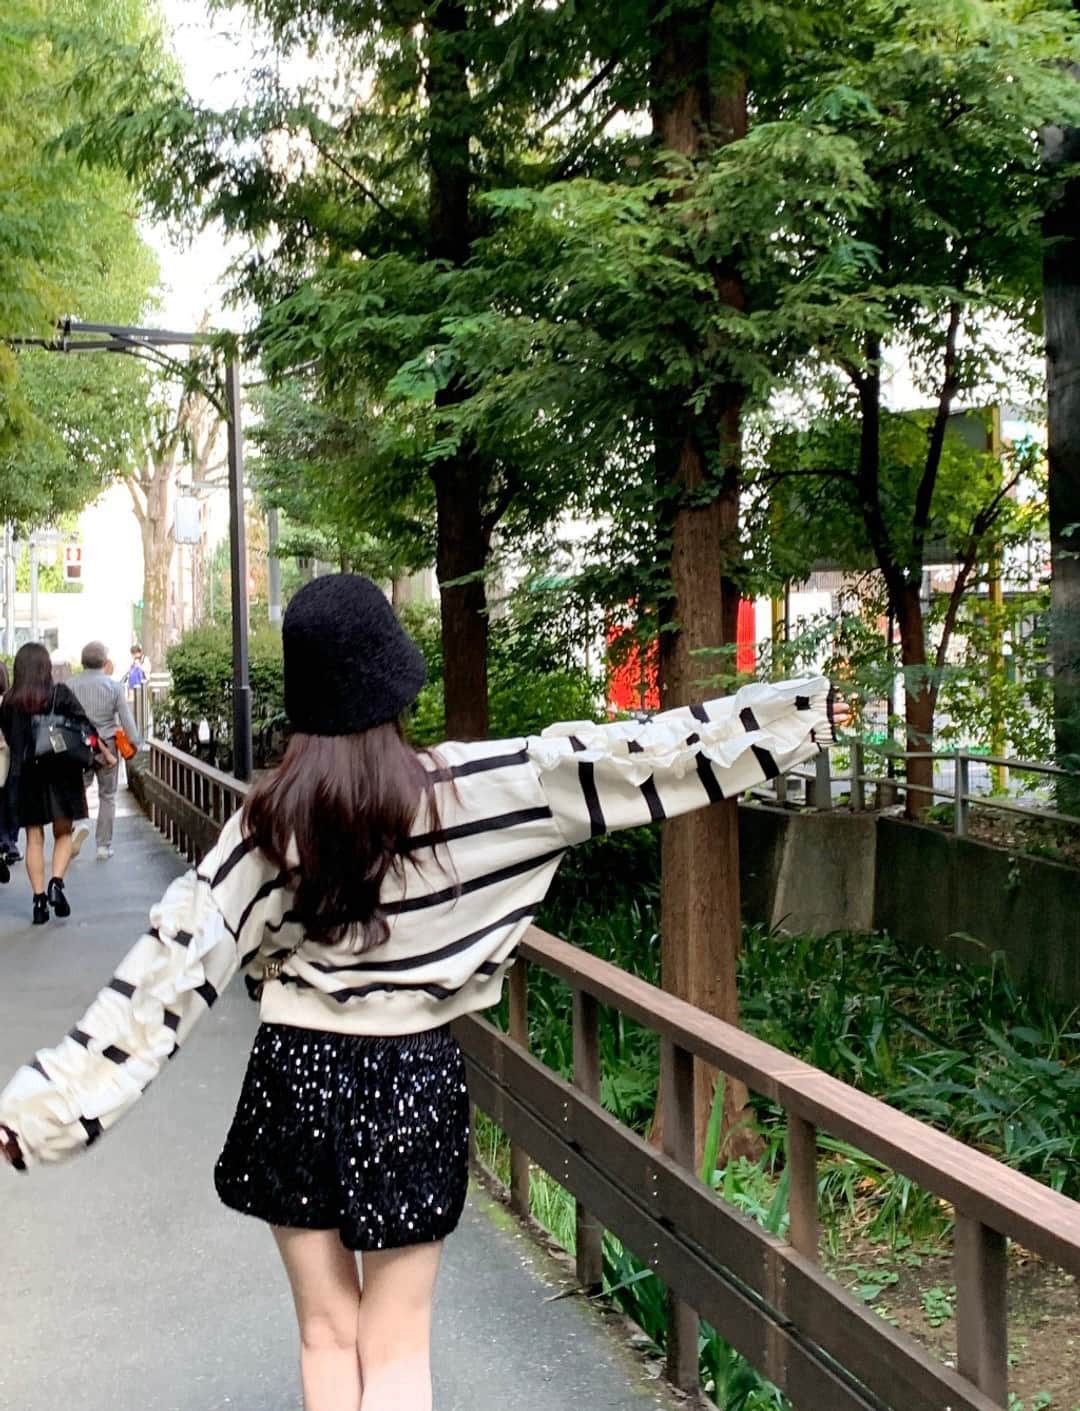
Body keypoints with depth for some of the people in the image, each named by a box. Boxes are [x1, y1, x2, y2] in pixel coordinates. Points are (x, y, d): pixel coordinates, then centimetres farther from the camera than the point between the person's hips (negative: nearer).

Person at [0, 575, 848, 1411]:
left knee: (328, 1332, 17)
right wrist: (810, 707, -4)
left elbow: (179, 961, -11)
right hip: (413, 1079, -1)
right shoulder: (476, 789, -12)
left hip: (296, 1074, 1)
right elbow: (636, 758, -10)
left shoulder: (274, 816, -9)